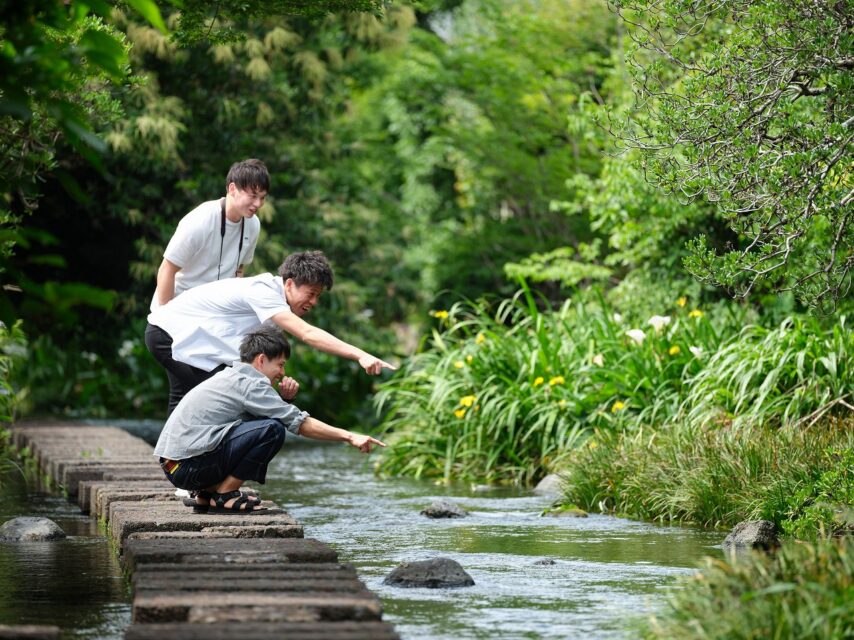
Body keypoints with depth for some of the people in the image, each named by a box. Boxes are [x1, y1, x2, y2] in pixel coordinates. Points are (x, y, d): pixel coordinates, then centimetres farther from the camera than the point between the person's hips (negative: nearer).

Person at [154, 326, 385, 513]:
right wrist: (349, 436, -9)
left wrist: (284, 399, 5)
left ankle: (208, 493, 13)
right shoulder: (249, 384, -10)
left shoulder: (231, 377, 19)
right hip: (188, 466, -10)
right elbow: (300, 423, -12)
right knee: (273, 429, -17)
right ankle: (224, 495, -8)